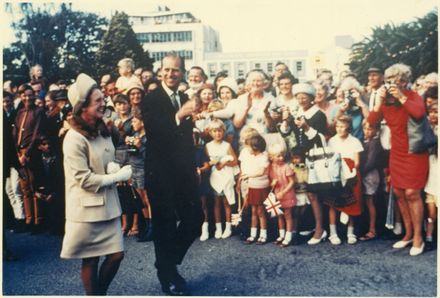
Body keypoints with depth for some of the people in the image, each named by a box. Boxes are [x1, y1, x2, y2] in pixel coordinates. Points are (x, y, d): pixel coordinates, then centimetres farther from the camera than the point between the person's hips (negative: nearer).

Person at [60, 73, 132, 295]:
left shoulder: (102, 131, 8)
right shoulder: (74, 138, -18)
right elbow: (85, 179, -19)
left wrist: (114, 167, -6)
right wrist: (119, 177, -13)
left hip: (108, 204, 7)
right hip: (87, 209, -7)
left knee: (116, 255, 9)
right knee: (90, 260, 9)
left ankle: (101, 293, 32)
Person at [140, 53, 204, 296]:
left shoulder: (184, 99, 10)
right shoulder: (151, 99, -8)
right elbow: (152, 132, -23)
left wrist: (193, 167, 16)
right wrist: (178, 116, -33)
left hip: (184, 172, 6)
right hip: (160, 173, -6)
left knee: (195, 218, 8)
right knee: (164, 225, 5)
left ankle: (167, 263, 30)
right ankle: (168, 277, 25)